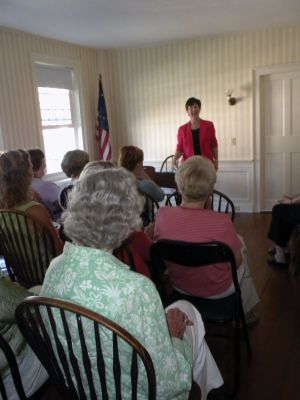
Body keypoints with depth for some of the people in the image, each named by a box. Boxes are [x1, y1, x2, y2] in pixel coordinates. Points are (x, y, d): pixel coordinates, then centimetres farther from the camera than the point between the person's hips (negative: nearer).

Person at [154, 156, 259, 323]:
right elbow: (237, 261, -16)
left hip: (179, 286, 4)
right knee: (240, 242, 23)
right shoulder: (221, 222, -33)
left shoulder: (162, 215, -22)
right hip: (217, 291, -3)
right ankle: (245, 311, 42)